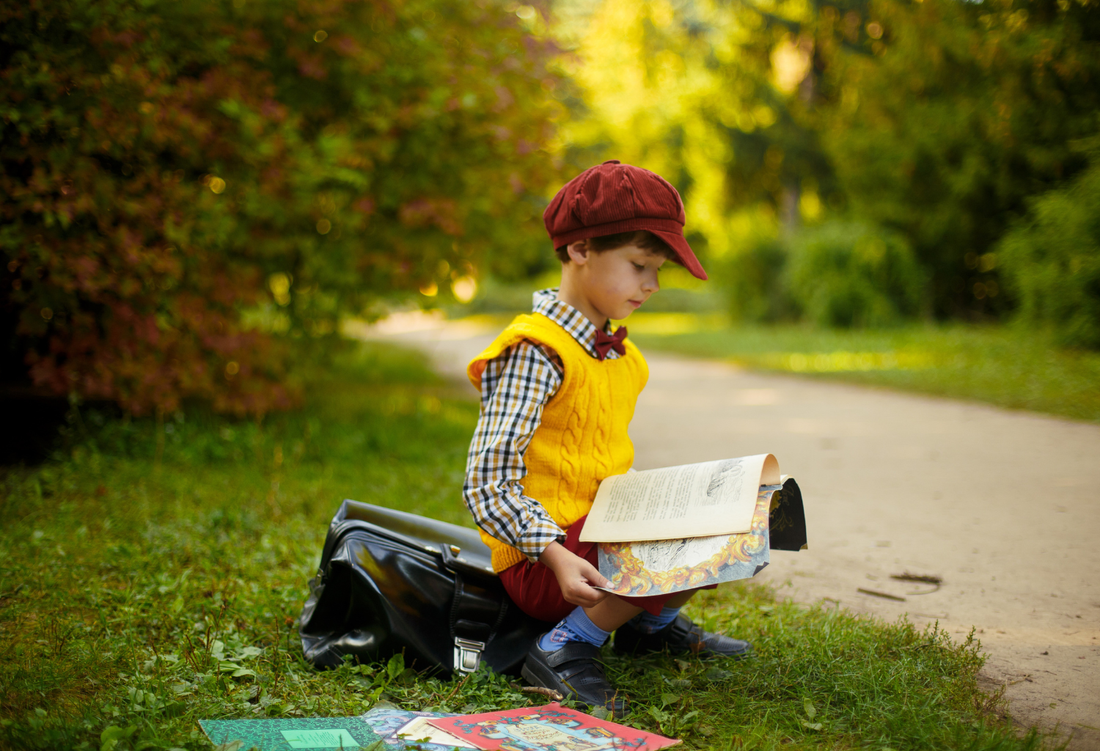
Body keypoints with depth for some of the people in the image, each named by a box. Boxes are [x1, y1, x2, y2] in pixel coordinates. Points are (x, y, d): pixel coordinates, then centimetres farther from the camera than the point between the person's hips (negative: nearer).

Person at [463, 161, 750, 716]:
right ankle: (563, 649, -13)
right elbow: (488, 487, -22)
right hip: (540, 556, -9)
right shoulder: (535, 353, -18)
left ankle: (651, 621, 19)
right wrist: (556, 557, -33)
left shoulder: (619, 352, 12)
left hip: (605, 528, 9)